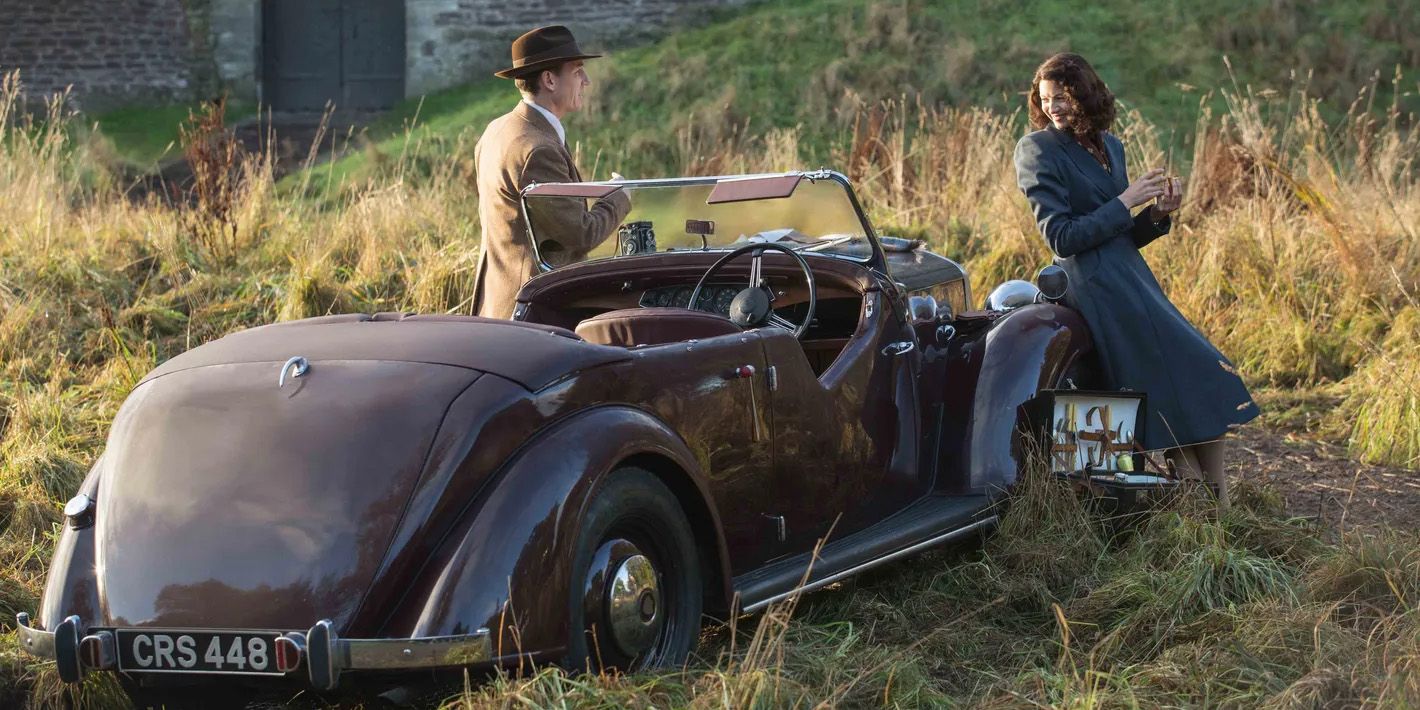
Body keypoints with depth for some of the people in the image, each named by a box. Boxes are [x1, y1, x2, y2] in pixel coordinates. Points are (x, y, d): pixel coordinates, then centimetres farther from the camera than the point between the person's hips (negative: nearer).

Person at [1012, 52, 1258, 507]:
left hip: (1133, 279, 8)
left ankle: (1220, 511, 7)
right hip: (1095, 286, -8)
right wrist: (1125, 202, -12)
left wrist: (1159, 213, 0)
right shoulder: (1038, 150, -6)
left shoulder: (1109, 145, 15)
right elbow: (1061, 237, -14)